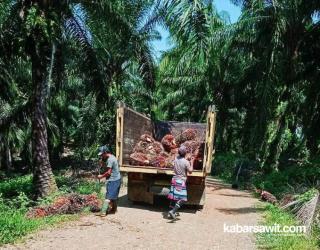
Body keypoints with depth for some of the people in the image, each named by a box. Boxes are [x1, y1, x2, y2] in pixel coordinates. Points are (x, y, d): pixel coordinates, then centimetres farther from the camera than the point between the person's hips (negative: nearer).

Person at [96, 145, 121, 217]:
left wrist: (101, 176, -8)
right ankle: (113, 209, 28)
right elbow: (108, 167, 17)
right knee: (114, 196, 18)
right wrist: (102, 162, 3)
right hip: (117, 179, 10)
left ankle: (103, 212, -7)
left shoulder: (110, 159, -18)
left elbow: (109, 172, -20)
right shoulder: (112, 157, 13)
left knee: (109, 197, -8)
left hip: (113, 180, -10)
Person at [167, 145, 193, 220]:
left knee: (174, 196, 15)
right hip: (181, 181, -7)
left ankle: (172, 212, 23)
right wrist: (192, 162, 2)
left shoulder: (176, 159, 1)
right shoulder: (186, 162, -15)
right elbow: (190, 171, -7)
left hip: (175, 179, 7)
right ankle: (172, 211, -14)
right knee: (182, 199, -3)